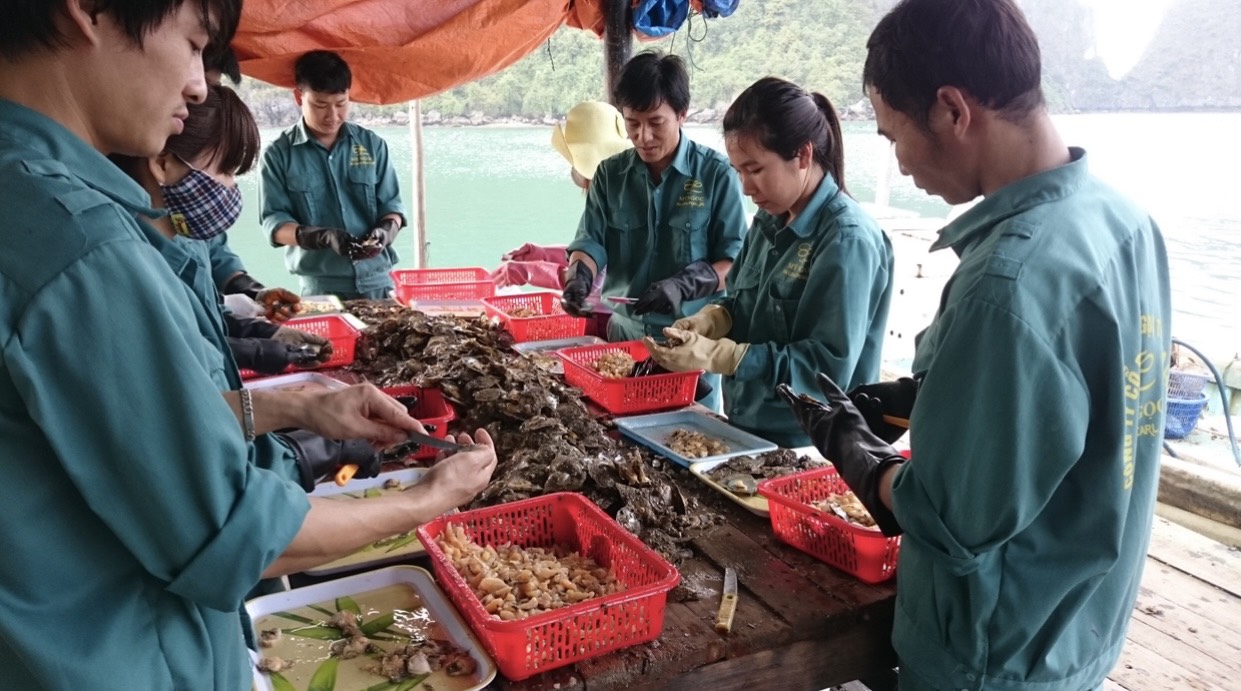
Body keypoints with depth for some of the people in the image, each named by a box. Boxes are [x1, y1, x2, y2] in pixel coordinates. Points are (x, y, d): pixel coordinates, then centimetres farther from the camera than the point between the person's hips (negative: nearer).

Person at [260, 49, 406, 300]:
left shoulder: (372, 144, 6)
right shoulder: (279, 153, 0)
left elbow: (391, 204, 8)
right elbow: (274, 222, -3)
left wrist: (385, 231, -15)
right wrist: (323, 237, -20)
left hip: (378, 281, 2)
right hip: (320, 288, -2)